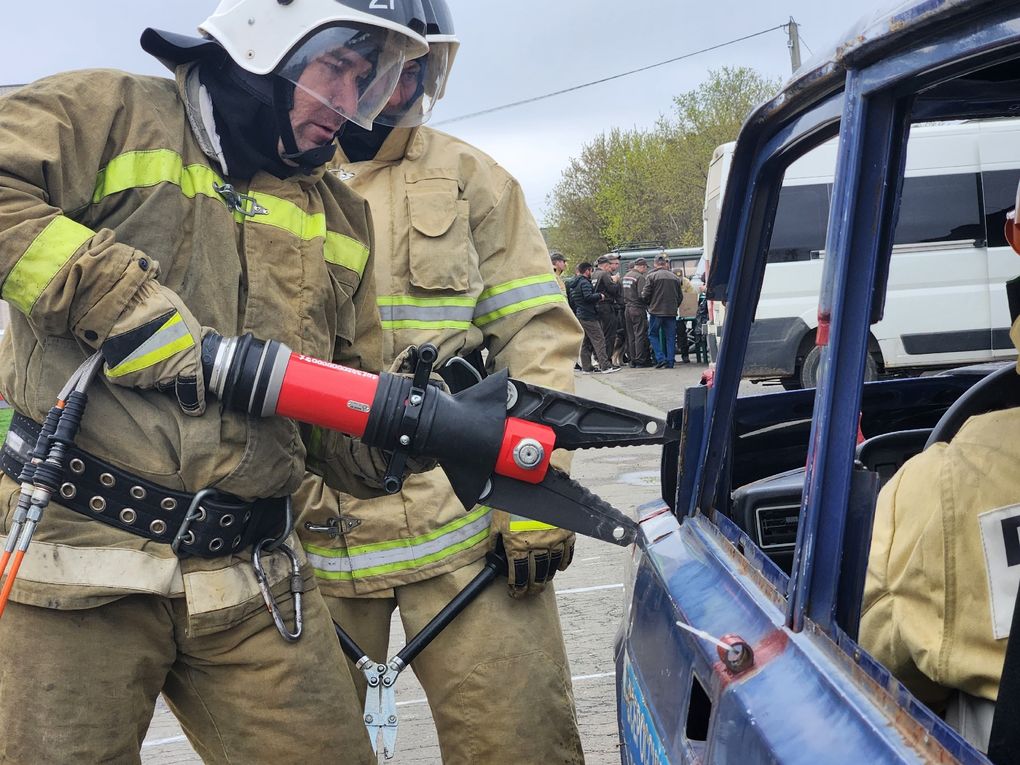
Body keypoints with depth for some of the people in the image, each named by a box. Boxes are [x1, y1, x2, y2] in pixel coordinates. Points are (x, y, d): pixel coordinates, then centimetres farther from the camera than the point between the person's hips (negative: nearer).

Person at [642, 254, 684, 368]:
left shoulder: (652, 276, -7)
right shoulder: (675, 277, 6)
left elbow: (645, 295, -7)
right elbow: (680, 297, 11)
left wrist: (650, 305, 12)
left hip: (656, 311, -3)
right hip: (671, 312, 3)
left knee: (653, 334, 9)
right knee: (670, 337, 8)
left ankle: (660, 359, -3)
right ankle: (670, 362, 7)